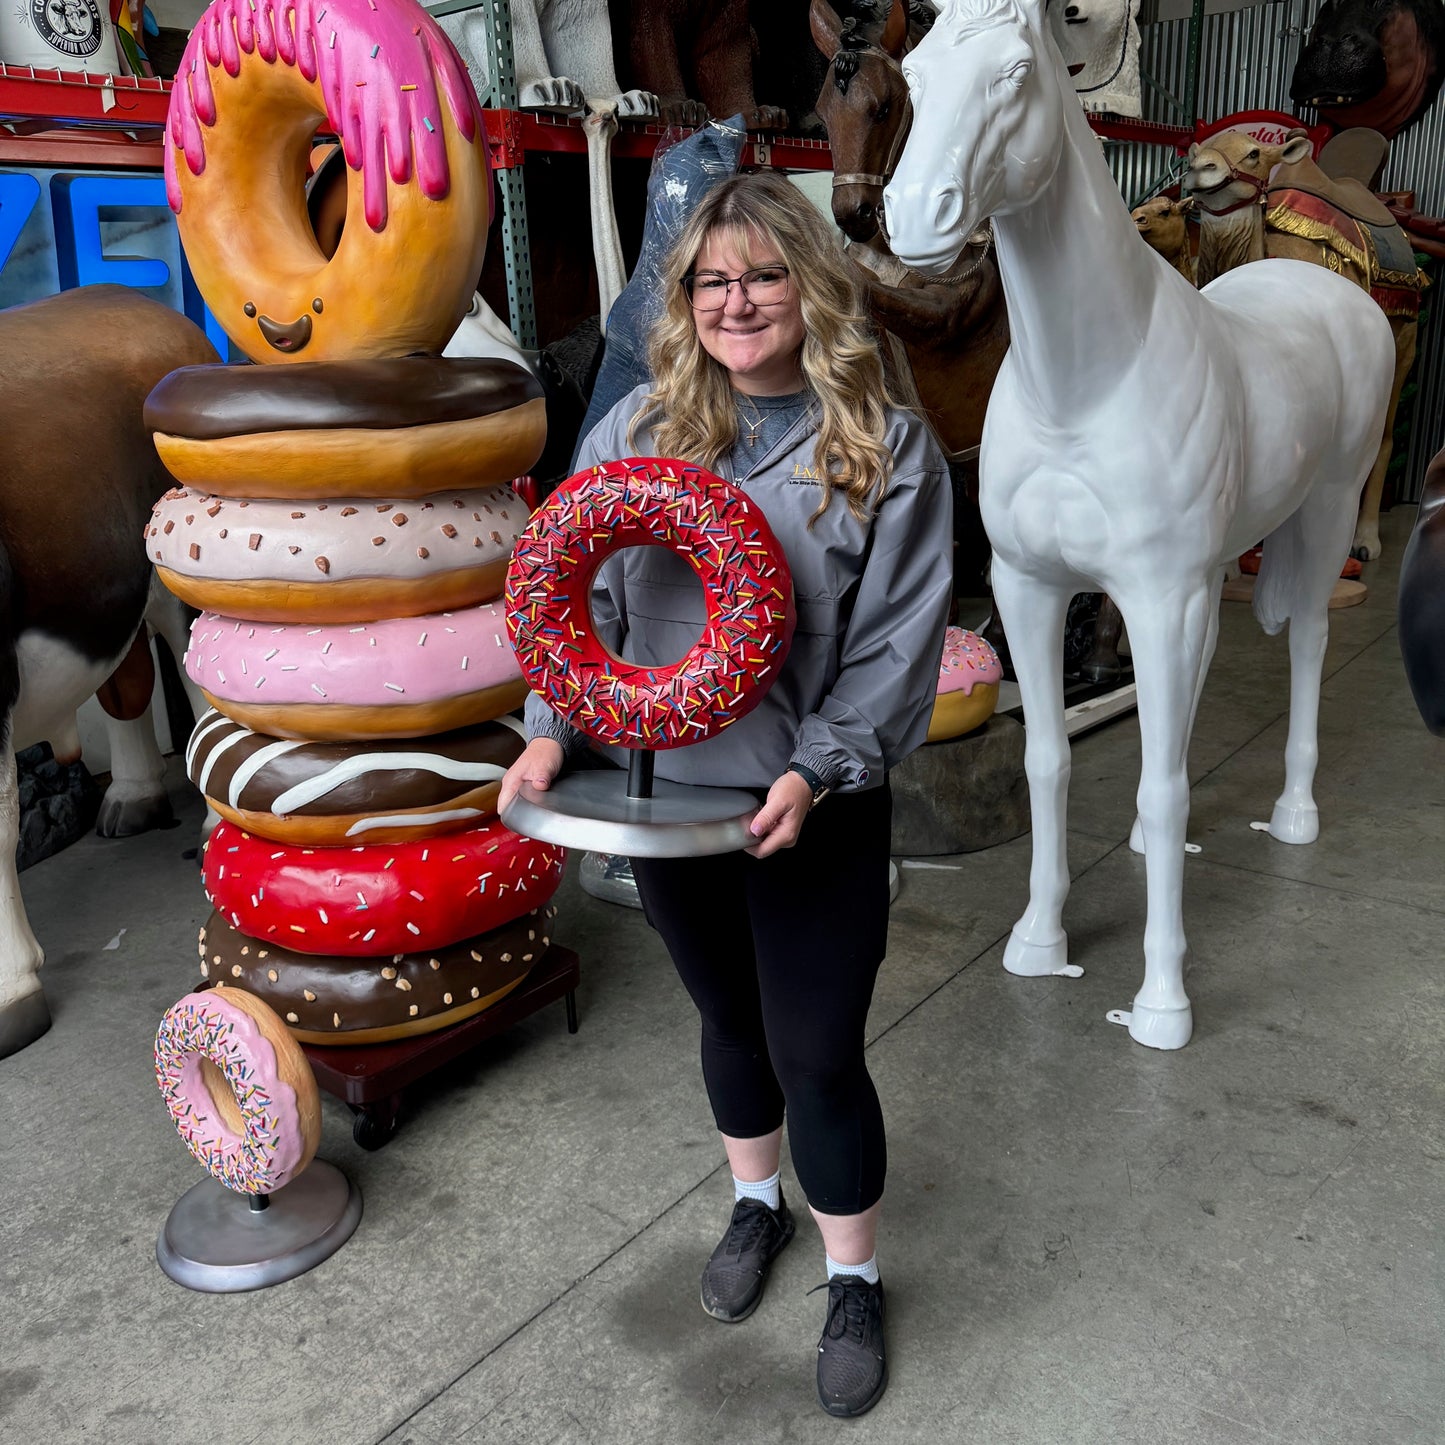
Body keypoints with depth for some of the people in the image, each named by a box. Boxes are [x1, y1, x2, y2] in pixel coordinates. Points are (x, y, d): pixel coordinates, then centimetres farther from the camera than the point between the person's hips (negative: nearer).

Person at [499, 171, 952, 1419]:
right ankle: (757, 1202, 49)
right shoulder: (636, 430, 2)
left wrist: (815, 769, -20)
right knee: (728, 1015, 22)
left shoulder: (890, 450, -6)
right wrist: (553, 731, -11)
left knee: (818, 1051, 5)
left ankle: (855, 1280, 31)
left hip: (813, 808, -3)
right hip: (663, 791, 3)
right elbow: (580, 597, 3)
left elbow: (897, 642, -9)